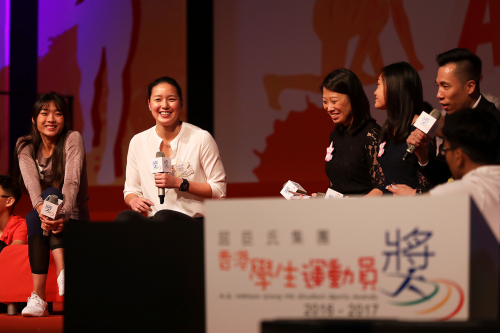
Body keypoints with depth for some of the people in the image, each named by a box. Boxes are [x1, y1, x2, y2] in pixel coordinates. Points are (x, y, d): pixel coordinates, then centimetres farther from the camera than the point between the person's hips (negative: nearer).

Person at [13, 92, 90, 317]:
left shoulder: (72, 140, -9)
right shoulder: (26, 147, -1)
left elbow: (72, 182, -24)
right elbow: (31, 183, -20)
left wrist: (63, 214, -43)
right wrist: (41, 208, -41)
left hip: (74, 220, -2)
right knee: (34, 218, -30)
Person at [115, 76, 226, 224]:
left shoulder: (201, 138, -2)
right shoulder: (138, 142, 10)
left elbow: (219, 191, -1)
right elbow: (130, 190, 18)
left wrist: (179, 183, -12)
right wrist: (133, 200, -8)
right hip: (155, 222, 4)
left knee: (163, 217, -38)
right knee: (124, 217, -30)